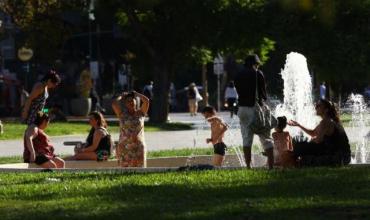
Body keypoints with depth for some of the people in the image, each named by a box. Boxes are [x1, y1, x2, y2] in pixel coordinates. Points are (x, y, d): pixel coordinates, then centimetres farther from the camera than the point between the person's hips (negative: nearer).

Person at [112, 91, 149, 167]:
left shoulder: (140, 113, 7)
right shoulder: (122, 114, 5)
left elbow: (146, 100, -6)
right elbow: (114, 103, -9)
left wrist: (136, 94, 9)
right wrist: (121, 96, 9)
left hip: (139, 146, 1)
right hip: (125, 146, -1)